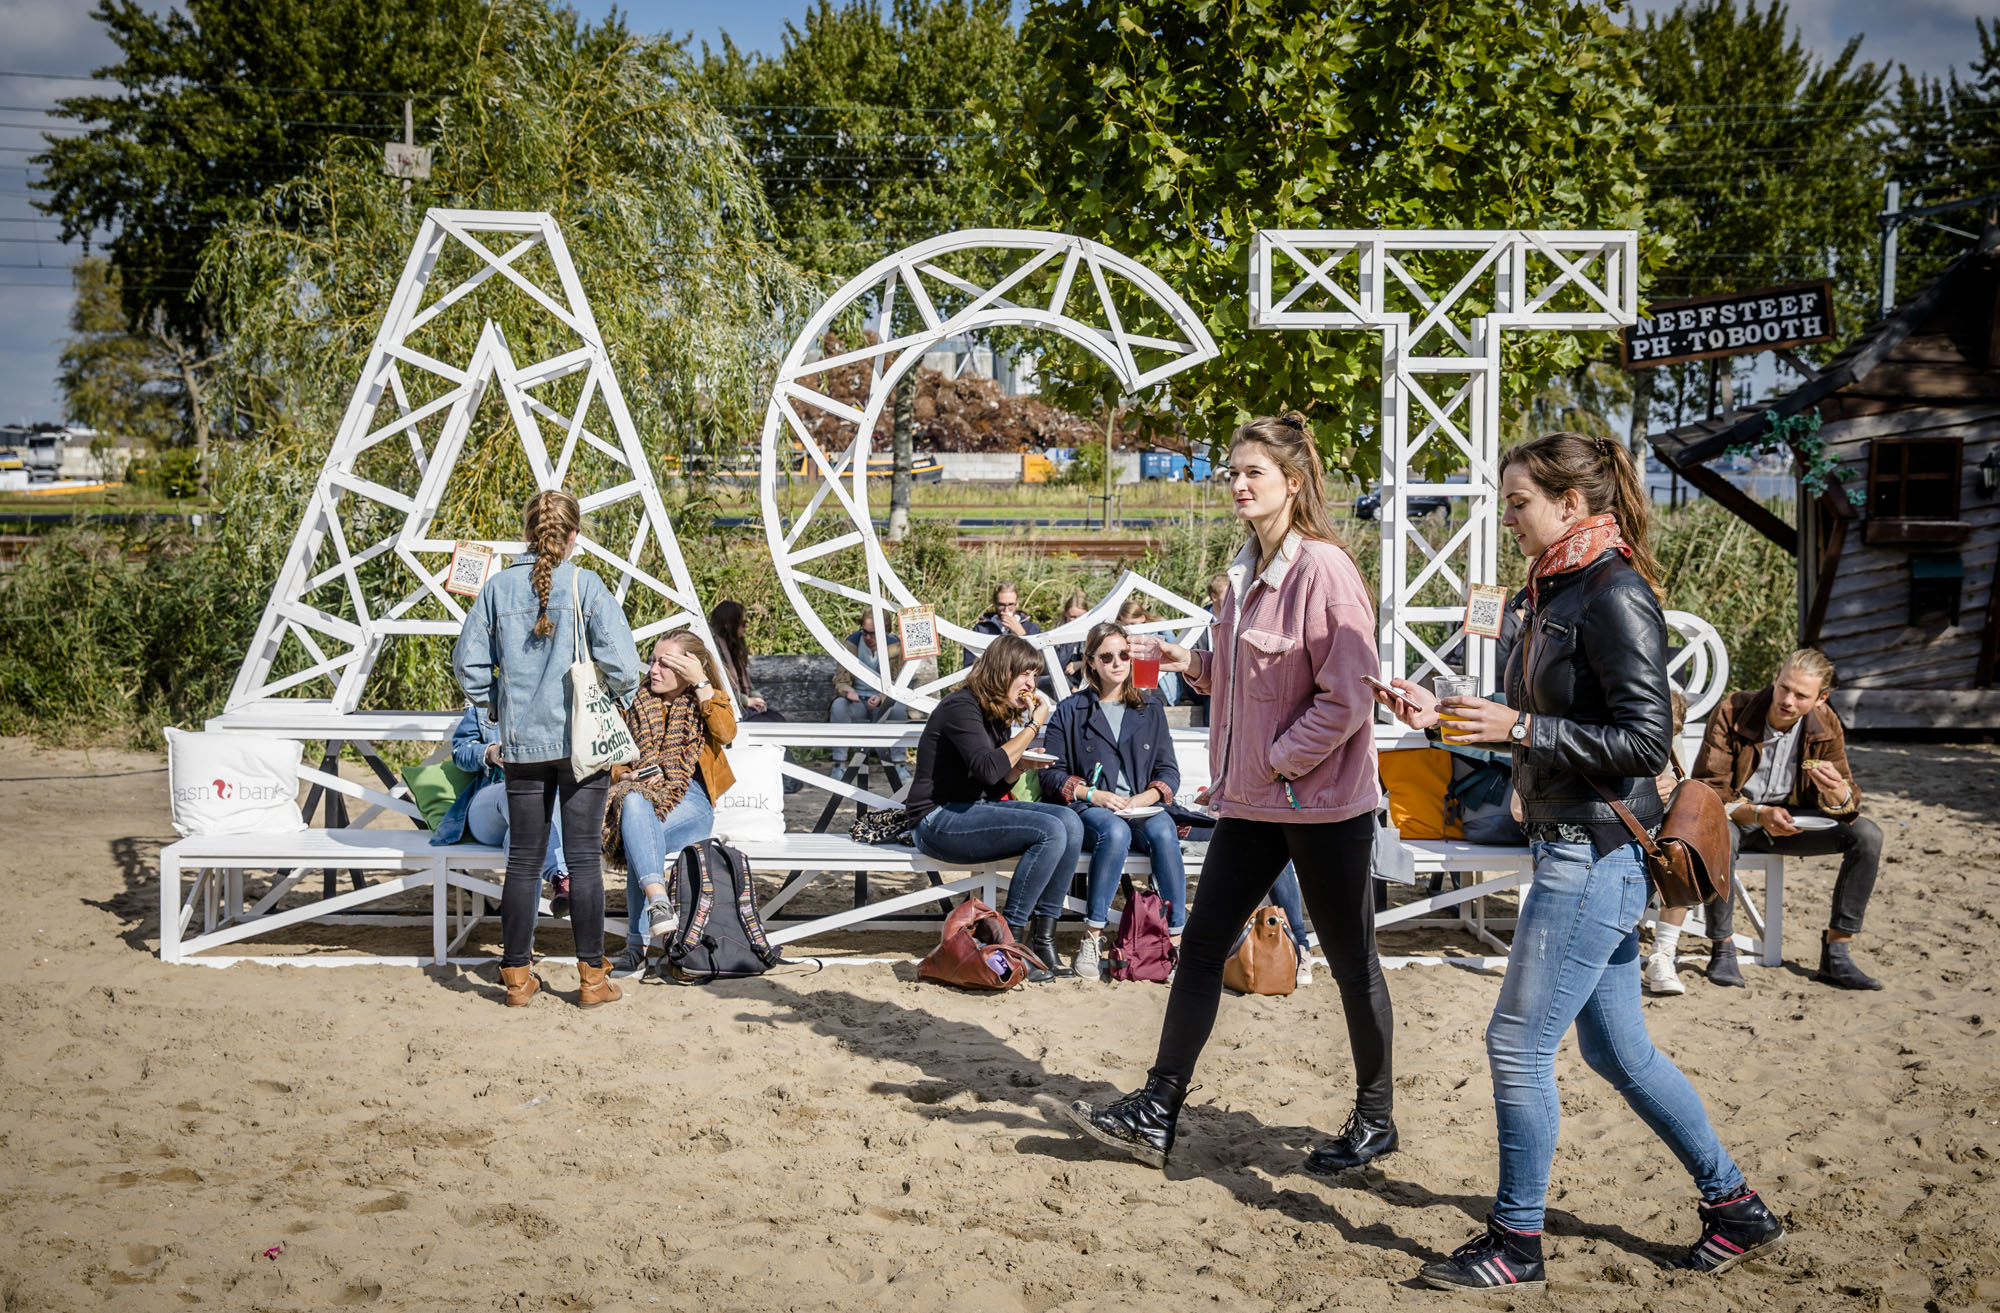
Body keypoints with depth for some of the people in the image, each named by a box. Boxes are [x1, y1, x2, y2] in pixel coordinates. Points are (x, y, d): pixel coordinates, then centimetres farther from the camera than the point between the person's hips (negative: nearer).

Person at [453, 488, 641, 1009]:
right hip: (583, 739, -2)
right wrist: (620, 698, 5)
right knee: (583, 856, 4)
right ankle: (592, 975, 9)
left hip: (522, 743, 2)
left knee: (523, 859, 9)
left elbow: (468, 663, 2)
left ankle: (518, 975, 14)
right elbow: (619, 660, -15)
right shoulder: (585, 585, -8)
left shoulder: (499, 588, 0)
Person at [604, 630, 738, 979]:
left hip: (691, 800, -2)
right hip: (644, 795, 2)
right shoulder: (637, 702, 20)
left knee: (639, 842, -35)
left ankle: (637, 946, -35)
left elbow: (726, 733, -11)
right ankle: (658, 899, -53)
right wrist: (630, 775, -3)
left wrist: (701, 683, -13)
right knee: (634, 801, -39)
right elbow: (614, 757, 20)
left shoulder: (708, 702, 13)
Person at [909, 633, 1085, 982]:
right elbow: (987, 770, -27)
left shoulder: (997, 715, 16)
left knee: (1070, 821, -12)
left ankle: (1042, 940, -13)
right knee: (1051, 831, -25)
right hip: (940, 820, -9)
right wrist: (1033, 727, -18)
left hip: (977, 810, 9)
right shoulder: (961, 706, -13)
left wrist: (1024, 763, 0)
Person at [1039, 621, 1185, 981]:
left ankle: (1177, 936, -34)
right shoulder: (1070, 711, 10)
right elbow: (1052, 775, 4)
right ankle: (1092, 937, -34)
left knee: (1163, 832, -33)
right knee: (1115, 832, -37)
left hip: (1143, 806, 2)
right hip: (1088, 808, -2)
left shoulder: (1150, 708, 17)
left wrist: (1145, 797, -9)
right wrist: (1094, 795, -11)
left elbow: (1168, 771, 12)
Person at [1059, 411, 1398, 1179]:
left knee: (1351, 963, 6)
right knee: (1201, 943, 6)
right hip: (1252, 798, 8)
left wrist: (1280, 759, -17)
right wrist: (1196, 665, 3)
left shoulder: (1323, 569, -17)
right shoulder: (1247, 570, 10)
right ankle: (1158, 1113, 11)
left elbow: (1347, 696, -20)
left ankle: (1376, 1121, 21)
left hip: (1322, 799, -8)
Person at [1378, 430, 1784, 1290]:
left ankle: (1515, 1243, 10)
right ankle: (1736, 1208, 28)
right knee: (1615, 1049, 16)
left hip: (1596, 854, -10)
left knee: (1518, 1043, -3)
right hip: (1570, 846, 10)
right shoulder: (1547, 593, 13)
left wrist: (1519, 727, -22)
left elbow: (1643, 743, -19)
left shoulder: (1615, 596, -16)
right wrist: (1443, 714, 6)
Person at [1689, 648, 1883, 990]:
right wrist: (1759, 814, -37)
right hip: (1737, 816, -4)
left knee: (1867, 834, -17)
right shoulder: (1733, 712, -19)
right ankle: (1722, 949, -20)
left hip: (1791, 818, 4)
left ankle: (1836, 955, -12)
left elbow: (1848, 810, -6)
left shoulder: (1826, 726, -7)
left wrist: (1837, 790, -33)